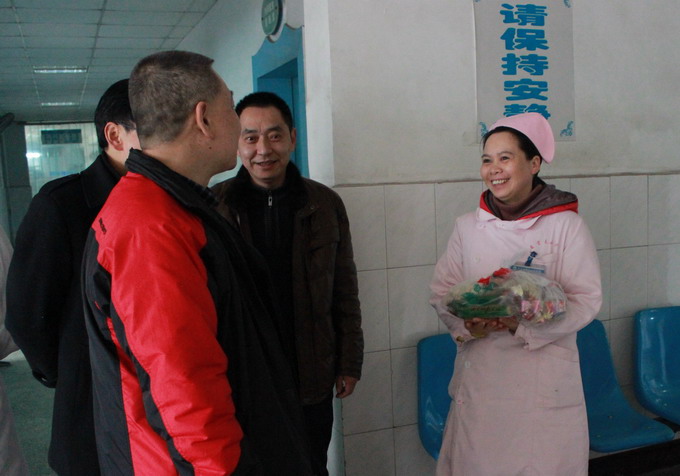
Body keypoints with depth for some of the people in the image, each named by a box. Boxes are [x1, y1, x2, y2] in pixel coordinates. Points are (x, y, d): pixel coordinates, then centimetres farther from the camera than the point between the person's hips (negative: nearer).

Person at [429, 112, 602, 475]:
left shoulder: (566, 225, -3)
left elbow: (586, 300, -6)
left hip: (545, 380, -2)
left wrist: (523, 324, -20)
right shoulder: (467, 227, 6)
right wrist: (467, 325, -12)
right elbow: (441, 291, 8)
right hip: (480, 375, 3)